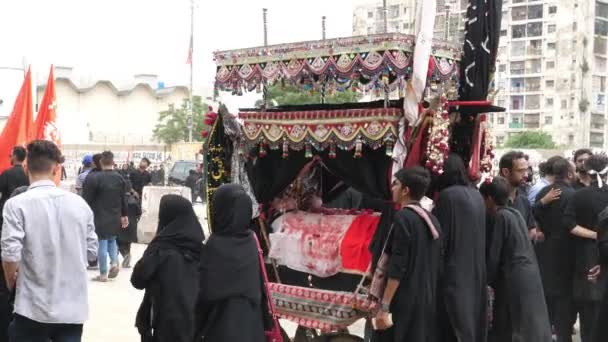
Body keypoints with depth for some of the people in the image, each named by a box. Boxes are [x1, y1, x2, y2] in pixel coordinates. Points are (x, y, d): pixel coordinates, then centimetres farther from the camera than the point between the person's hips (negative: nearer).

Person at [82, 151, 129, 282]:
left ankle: (103, 274, 6)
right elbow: (123, 199, 9)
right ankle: (114, 263, 6)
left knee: (102, 243, 1)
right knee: (112, 240, 24)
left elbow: (87, 199, -12)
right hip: (115, 217, 5)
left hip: (100, 217, -5)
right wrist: (124, 215, 18)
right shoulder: (120, 178, 2)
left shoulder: (94, 178, -14)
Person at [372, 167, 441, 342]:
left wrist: (384, 306, -16)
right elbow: (437, 265, 13)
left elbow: (397, 267, -18)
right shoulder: (432, 220, 10)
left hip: (403, 302, -8)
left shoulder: (403, 218, -13)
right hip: (428, 301, 8)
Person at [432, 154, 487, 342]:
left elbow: (440, 236, -12)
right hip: (476, 268, 7)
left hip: (454, 270, -7)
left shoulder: (447, 195, -14)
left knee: (456, 325, -2)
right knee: (472, 316, 14)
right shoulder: (476, 195, 8)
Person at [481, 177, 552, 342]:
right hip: (529, 273, 8)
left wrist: (487, 281, -1)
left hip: (515, 278, -8)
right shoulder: (515, 213, 11)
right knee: (530, 325, 13)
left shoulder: (501, 217, -12)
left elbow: (494, 254, -12)